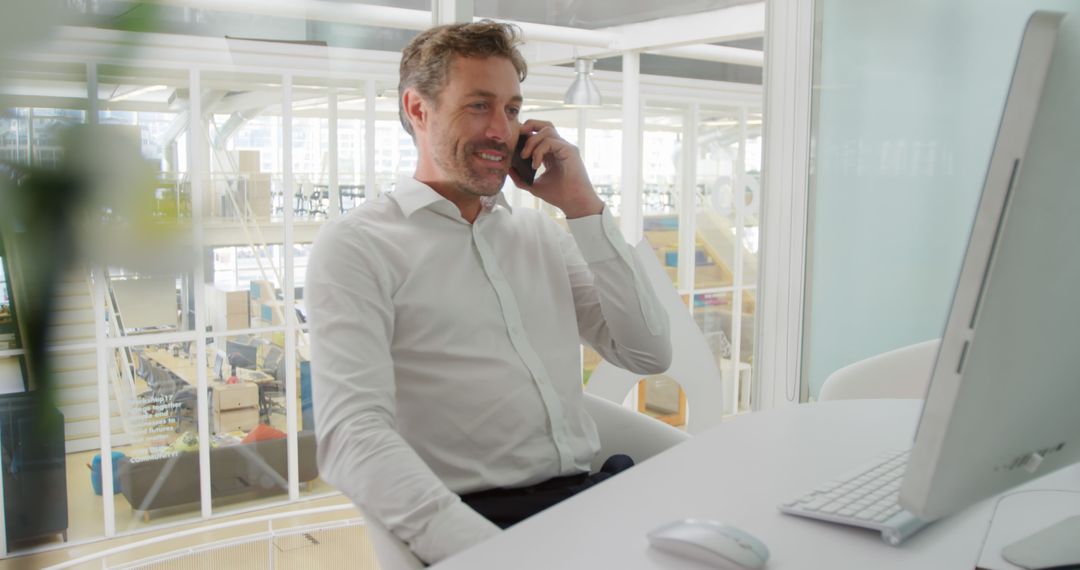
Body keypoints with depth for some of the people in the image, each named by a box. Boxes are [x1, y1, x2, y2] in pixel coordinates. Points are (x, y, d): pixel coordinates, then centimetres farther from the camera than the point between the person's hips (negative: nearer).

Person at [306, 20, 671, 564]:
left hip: (588, 495, 6)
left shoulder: (539, 232, 18)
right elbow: (353, 436, -14)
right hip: (475, 518, -5)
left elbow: (650, 353, 10)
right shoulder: (354, 246, -1)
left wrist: (583, 207, 5)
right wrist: (481, 550, -28)